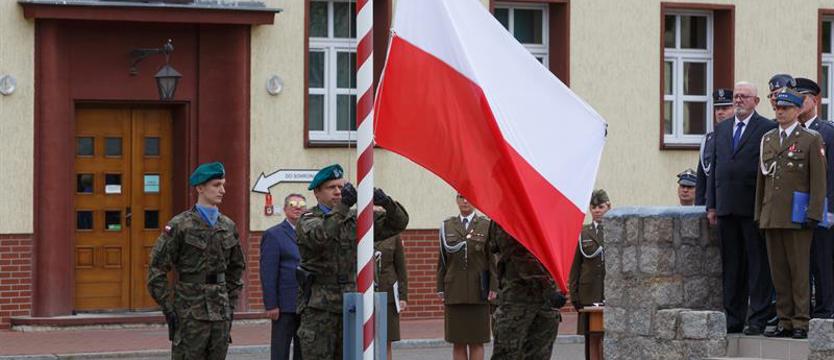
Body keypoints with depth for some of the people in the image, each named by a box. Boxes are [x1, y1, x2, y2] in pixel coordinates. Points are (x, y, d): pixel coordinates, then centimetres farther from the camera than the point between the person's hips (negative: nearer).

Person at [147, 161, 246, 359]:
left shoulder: (228, 226, 10)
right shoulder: (180, 226, -7)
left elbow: (237, 268, 22)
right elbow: (156, 270, -8)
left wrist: (230, 304, 15)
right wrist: (169, 308, -10)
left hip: (220, 314, 6)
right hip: (190, 314, -6)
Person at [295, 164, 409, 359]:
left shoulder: (355, 220, 11)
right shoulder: (307, 221, -2)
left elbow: (398, 223, 6)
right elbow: (319, 236, -26)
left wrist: (387, 202, -16)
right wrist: (342, 206, -36)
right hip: (318, 307, -5)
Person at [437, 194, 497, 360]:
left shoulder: (486, 226, 4)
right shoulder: (447, 226, 11)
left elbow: (493, 259, 0)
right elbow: (442, 260, 10)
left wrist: (493, 288, -8)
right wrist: (440, 289, 3)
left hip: (478, 293, -2)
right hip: (454, 293, 2)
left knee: (476, 342, -1)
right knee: (457, 343, 1)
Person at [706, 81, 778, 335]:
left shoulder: (768, 129, -2)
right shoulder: (721, 129, 16)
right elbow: (714, 168, 16)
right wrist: (711, 205, 10)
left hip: (754, 208, -6)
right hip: (727, 208, 6)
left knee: (758, 263, -3)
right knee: (731, 264, 9)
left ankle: (758, 320, 0)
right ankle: (733, 318, 14)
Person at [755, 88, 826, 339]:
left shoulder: (811, 139, 0)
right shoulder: (767, 139, 15)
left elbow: (818, 180, -5)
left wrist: (813, 214, -12)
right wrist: (759, 213, 14)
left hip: (797, 218, -5)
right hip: (771, 218, 5)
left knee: (799, 270, -4)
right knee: (779, 272, 5)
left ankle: (801, 324, -2)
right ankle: (785, 321, 10)